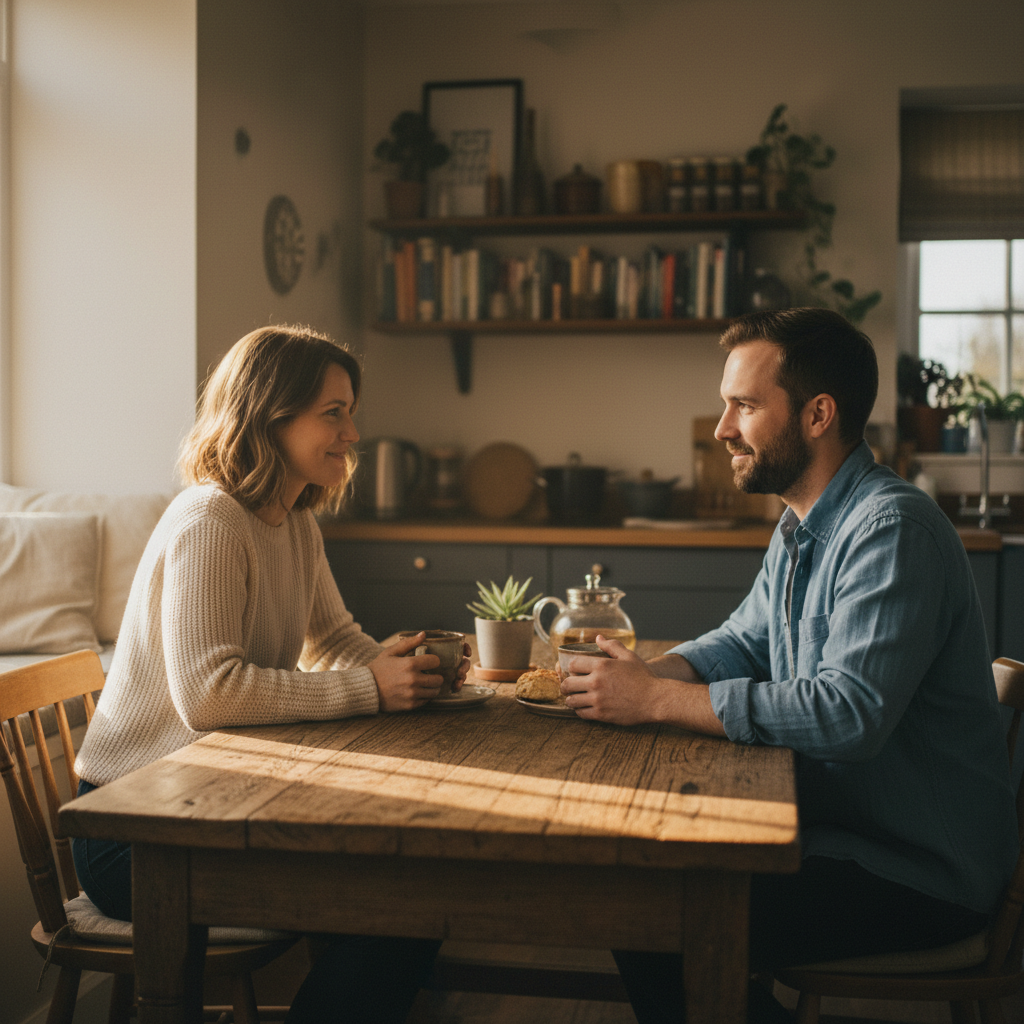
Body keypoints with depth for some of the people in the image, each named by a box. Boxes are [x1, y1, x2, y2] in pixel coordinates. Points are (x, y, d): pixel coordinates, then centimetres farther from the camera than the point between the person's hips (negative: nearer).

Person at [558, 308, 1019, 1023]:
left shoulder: (891, 529, -22)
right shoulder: (804, 527, 11)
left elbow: (851, 713, -32)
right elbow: (743, 642, 16)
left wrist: (657, 699, -26)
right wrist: (645, 674, -5)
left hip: (924, 874, -9)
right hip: (836, 823, 9)